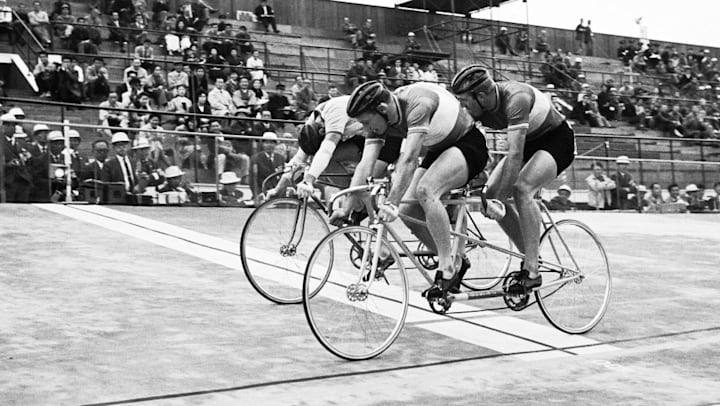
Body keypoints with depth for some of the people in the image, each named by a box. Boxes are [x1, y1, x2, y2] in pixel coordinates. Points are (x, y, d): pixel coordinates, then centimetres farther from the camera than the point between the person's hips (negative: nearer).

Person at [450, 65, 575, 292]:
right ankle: (530, 258, 4)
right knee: (490, 194, -8)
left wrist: (499, 198, -38)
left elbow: (515, 155, -38)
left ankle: (532, 271, -26)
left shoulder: (516, 99, -35)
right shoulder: (476, 107, -14)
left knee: (521, 188, -31)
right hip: (529, 142, 8)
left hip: (558, 139, -7)